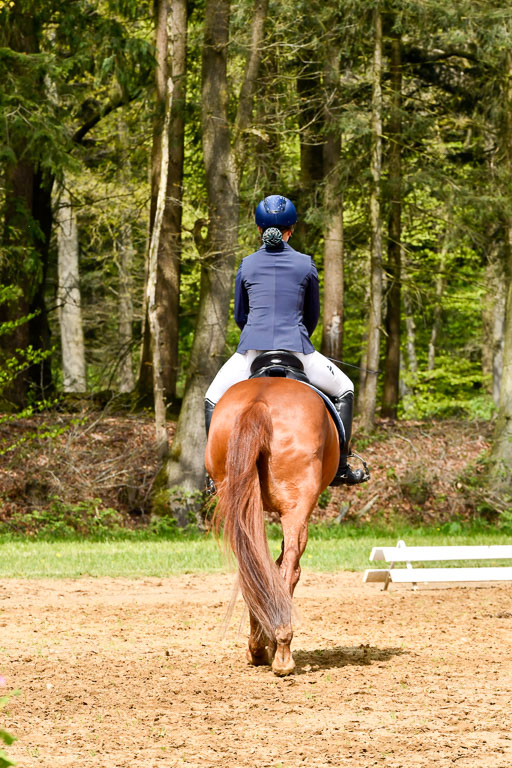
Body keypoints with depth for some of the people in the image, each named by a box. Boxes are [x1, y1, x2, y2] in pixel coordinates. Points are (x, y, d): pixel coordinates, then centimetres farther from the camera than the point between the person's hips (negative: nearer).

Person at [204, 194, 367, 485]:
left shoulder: (247, 265, 9)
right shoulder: (306, 265, 5)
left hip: (251, 350, 1)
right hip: (297, 348, -1)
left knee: (213, 400, 22)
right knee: (344, 391, 20)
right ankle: (340, 466, 13)